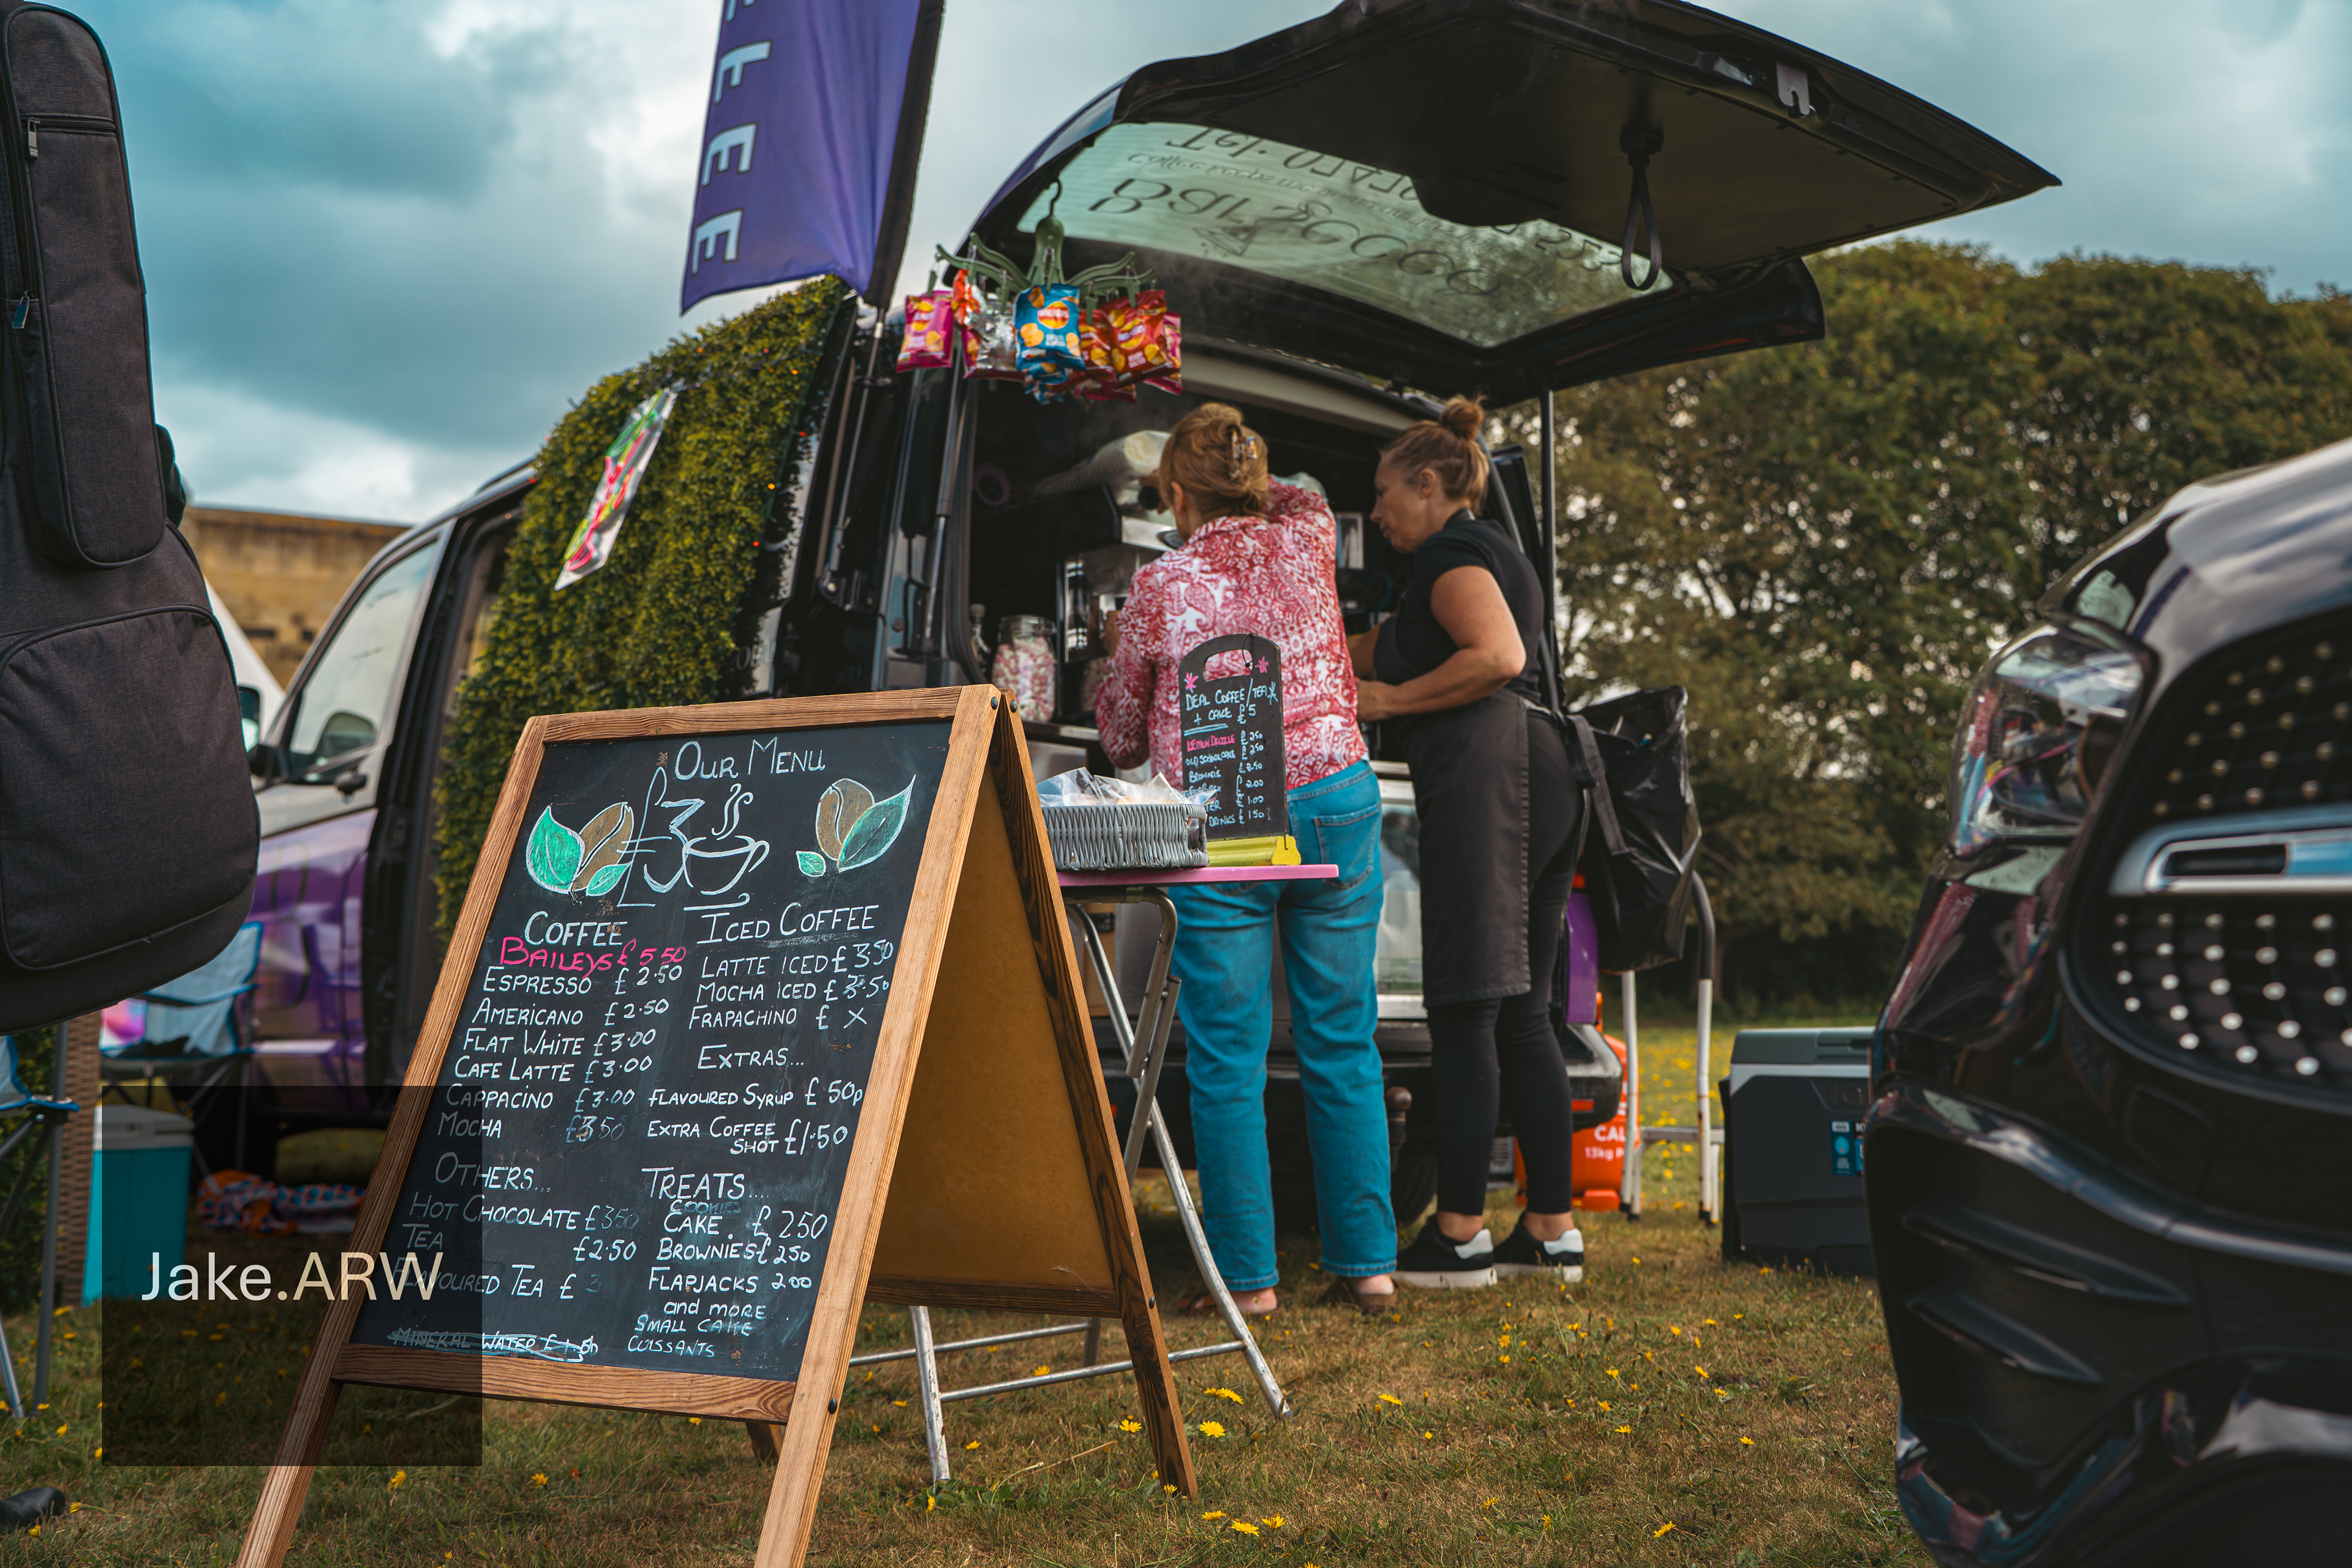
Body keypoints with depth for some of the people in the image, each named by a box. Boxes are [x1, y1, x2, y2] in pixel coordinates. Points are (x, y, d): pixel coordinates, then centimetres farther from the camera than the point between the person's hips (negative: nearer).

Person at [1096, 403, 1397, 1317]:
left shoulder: (1161, 590, -3)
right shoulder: (1306, 544, 6)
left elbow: (1123, 742, 10)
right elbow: (1298, 499, 35)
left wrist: (1121, 659, 27)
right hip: (1336, 802, 4)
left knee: (1228, 1060, 3)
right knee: (1343, 1046, 10)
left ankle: (1246, 1277, 5)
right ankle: (1367, 1263, 15)